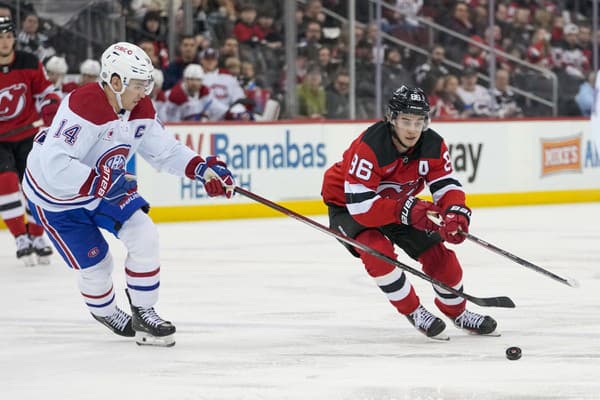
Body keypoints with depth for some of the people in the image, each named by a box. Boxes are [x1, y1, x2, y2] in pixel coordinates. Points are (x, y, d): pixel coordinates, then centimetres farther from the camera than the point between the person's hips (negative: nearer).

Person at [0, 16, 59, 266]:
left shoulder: (29, 64, -6)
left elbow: (44, 90, 7)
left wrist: (51, 106, -13)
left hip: (27, 136, 2)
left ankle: (37, 237, 15)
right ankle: (21, 239, -11)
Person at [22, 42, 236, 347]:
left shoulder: (140, 109, -9)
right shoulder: (83, 107, -36)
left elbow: (164, 150, 3)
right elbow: (54, 166, -41)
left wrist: (202, 169, -12)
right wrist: (103, 183, -37)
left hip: (106, 185, 7)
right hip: (56, 195, -7)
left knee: (143, 235, -8)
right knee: (95, 262, -2)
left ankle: (143, 314, 8)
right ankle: (104, 310, 31)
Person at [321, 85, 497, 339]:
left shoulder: (432, 145, -17)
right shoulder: (369, 147, -36)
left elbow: (447, 185, -13)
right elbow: (360, 205, -39)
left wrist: (455, 213, -36)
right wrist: (406, 210, -47)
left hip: (399, 204, 6)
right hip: (347, 206, -5)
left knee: (437, 251, -3)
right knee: (378, 249, -30)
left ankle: (457, 312, 23)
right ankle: (413, 312, -10)